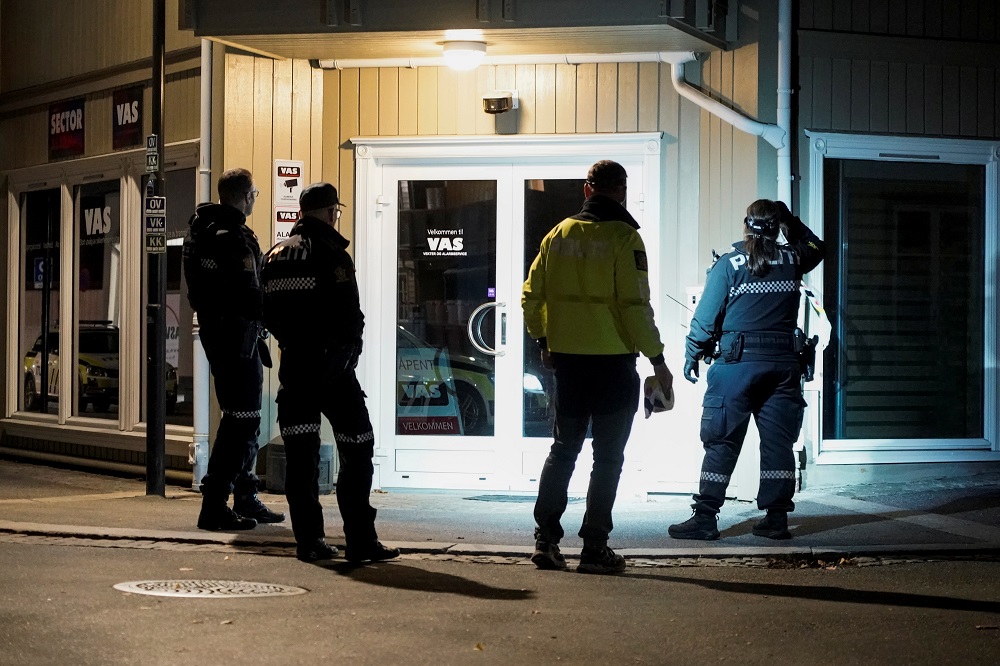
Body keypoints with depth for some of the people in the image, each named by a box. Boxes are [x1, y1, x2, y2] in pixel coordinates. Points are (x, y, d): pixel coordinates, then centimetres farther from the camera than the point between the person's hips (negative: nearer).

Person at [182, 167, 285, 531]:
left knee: (245, 417, 18)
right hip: (237, 334, -10)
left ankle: (246, 499, 26)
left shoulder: (202, 228, 14)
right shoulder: (233, 237, -19)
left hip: (215, 331, 10)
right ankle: (215, 505, -8)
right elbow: (249, 297, -25)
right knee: (241, 418, -8)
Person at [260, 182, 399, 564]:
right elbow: (349, 315, -14)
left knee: (300, 456, 7)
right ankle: (360, 541, -4)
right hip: (332, 364, -6)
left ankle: (309, 540, 5)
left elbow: (268, 314, 13)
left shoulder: (275, 256, 12)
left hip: (294, 366, 6)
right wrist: (350, 347, 3)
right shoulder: (331, 254, -9)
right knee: (357, 450, 0)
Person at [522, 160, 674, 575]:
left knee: (563, 449, 16)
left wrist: (544, 341, 23)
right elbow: (635, 305, -15)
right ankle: (594, 548, 4)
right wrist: (657, 359, -8)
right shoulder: (623, 238, -11)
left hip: (566, 358, 5)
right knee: (608, 457, 4)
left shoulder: (558, 235, 5)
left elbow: (531, 297, 9)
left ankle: (546, 540, 15)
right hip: (612, 361, -5)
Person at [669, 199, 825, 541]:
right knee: (778, 442, 6)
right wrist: (790, 221, 25)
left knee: (721, 442, -1)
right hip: (783, 365, 3)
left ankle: (705, 517, -1)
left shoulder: (729, 265, -5)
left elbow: (706, 316, -5)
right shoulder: (792, 260, 6)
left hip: (736, 363, -3)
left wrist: (692, 356, 5)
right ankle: (776, 518, 7)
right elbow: (815, 247, 31)